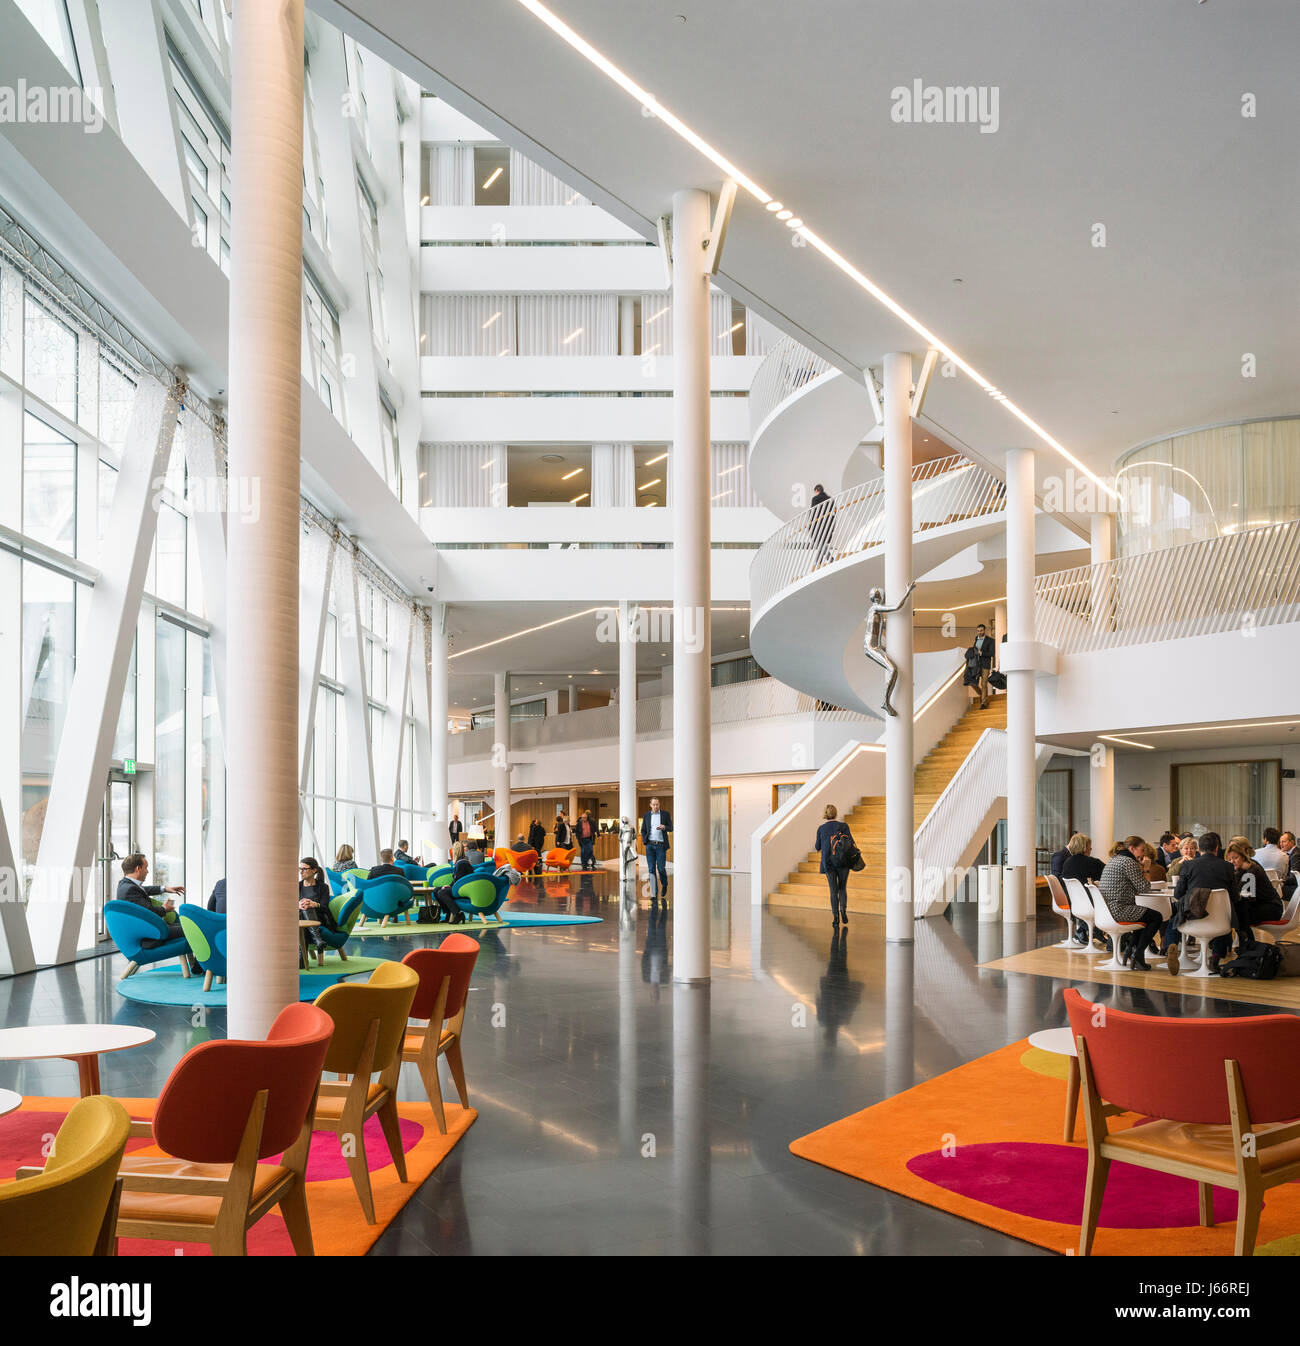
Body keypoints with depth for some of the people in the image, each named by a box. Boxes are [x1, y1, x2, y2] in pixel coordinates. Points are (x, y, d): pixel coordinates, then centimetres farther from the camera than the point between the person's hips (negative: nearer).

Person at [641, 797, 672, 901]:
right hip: (650, 846, 1)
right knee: (652, 869, -3)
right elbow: (643, 830, 13)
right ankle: (654, 894, -2)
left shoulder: (665, 814, 3)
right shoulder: (646, 815, 8)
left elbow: (671, 828, 2)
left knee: (661, 868, -3)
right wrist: (644, 841, -2)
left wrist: (664, 827, -19)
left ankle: (664, 885, 28)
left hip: (661, 845, -1)